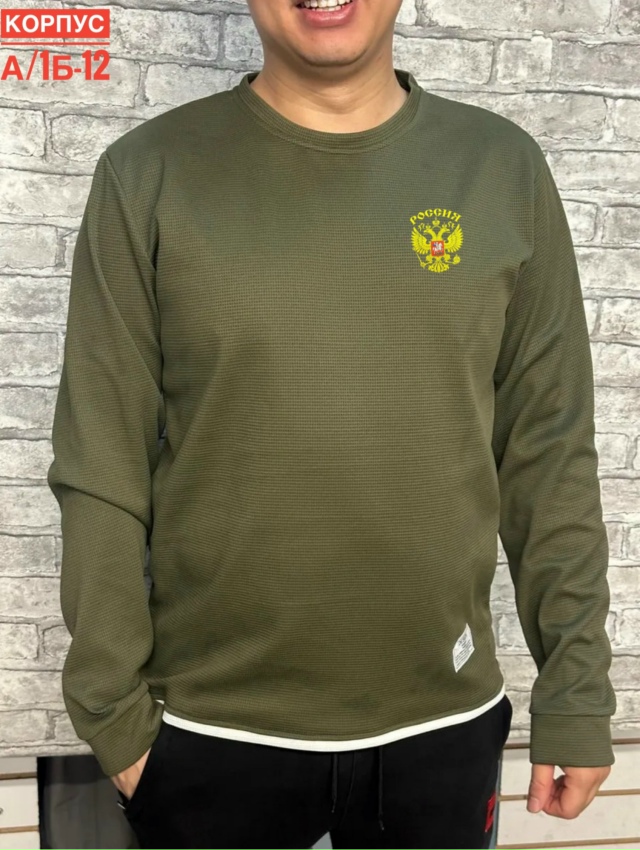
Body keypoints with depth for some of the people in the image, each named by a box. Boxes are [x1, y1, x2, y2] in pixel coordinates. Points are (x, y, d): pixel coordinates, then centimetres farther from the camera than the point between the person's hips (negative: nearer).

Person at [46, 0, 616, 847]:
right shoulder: (150, 174, -5)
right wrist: (113, 710, -3)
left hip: (447, 725, 2)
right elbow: (101, 472, -5)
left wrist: (577, 693, 1)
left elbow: (550, 458, 0)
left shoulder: (505, 169, -1)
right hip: (211, 733, -1)